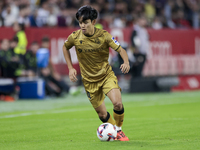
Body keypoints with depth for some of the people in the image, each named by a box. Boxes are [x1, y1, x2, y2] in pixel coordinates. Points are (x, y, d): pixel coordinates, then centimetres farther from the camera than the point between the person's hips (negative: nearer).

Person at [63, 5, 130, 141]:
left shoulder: (104, 35, -15)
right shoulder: (75, 37, -11)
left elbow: (121, 50, -14)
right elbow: (65, 48, 10)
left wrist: (126, 62, -35)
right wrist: (70, 68, 2)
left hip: (107, 75, -1)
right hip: (89, 80, 1)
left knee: (118, 103, -22)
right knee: (102, 115, 3)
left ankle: (119, 130, 5)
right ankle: (113, 132, 32)